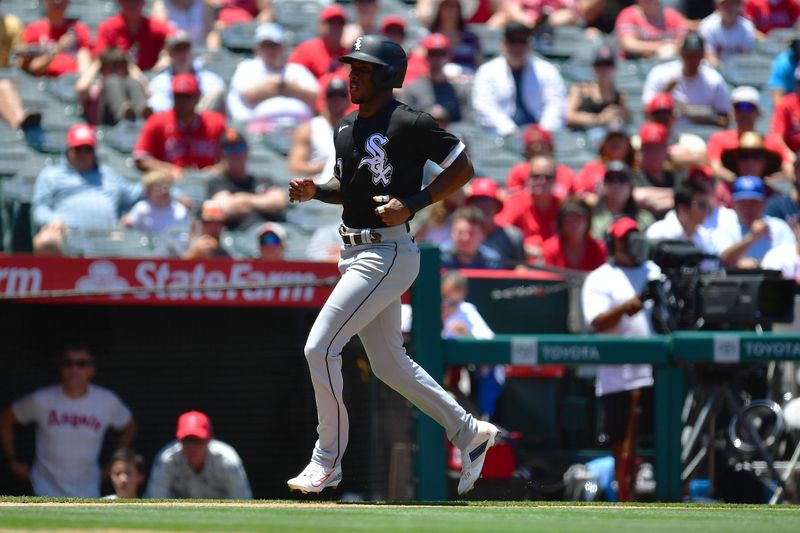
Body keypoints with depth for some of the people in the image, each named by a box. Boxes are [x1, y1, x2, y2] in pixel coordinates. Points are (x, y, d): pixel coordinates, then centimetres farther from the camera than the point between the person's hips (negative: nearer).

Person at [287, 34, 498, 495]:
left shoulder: (409, 124, -13)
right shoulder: (346, 128, 12)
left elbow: (463, 167, -9)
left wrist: (413, 204, -18)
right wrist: (315, 191, 4)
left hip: (387, 254, -10)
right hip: (355, 254, 10)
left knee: (321, 347, -13)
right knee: (389, 364, 15)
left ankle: (328, 463, -3)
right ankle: (470, 433, 28)